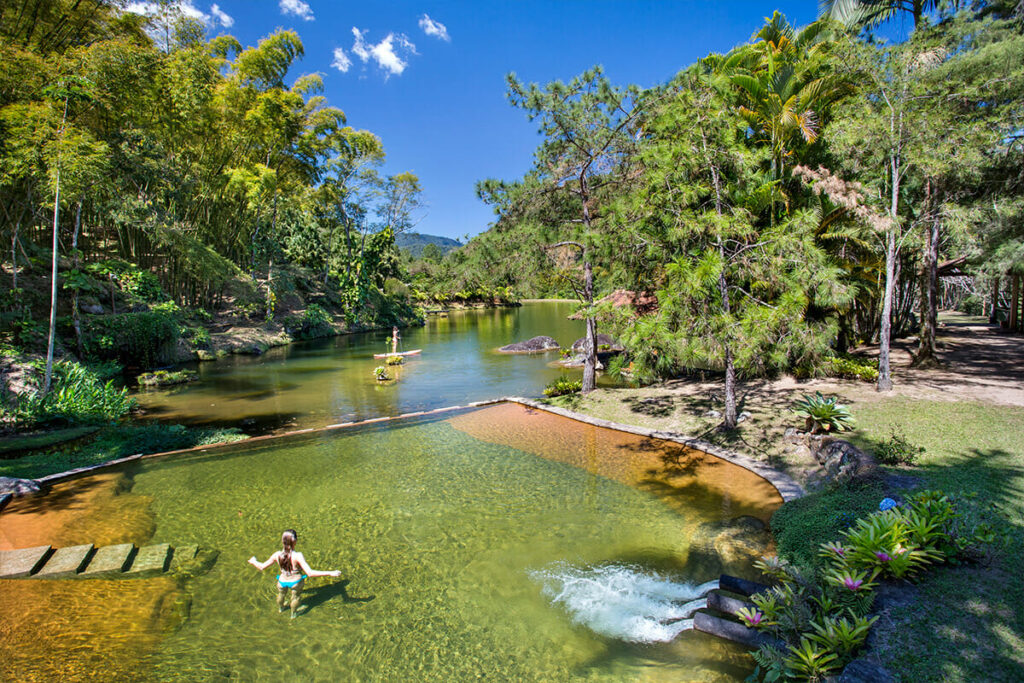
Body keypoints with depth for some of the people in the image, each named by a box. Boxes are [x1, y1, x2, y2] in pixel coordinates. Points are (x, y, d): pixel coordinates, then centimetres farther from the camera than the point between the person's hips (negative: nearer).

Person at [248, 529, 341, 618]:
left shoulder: (277, 555, -25)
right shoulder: (297, 556, -36)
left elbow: (262, 567, -10)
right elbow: (310, 573, -39)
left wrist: (253, 561, 12)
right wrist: (330, 573, -39)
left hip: (282, 581, 3)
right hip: (296, 582, -3)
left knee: (281, 594, 36)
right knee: (296, 597, 30)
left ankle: (280, 608, 66)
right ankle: (294, 613, 56)